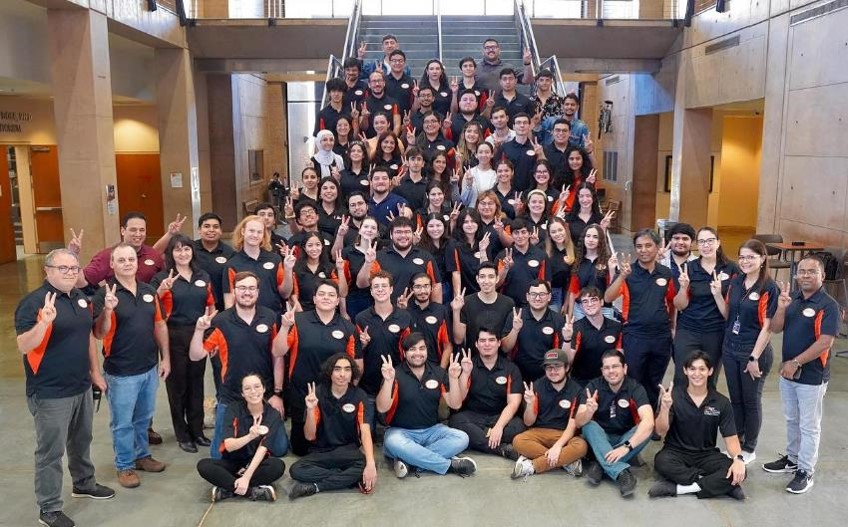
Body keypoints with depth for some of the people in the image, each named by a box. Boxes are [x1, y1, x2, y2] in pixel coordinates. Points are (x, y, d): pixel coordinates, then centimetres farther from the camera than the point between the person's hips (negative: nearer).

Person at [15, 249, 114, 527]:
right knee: (51, 451, 4)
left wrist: (95, 371, 16)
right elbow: (23, 347, -24)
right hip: (51, 393, -7)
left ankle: (84, 483, 43)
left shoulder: (79, 297, 6)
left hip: (82, 386, 7)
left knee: (81, 441, 23)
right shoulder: (34, 302, -17)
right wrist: (44, 322, -40)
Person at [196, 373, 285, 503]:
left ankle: (228, 489, -25)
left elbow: (263, 448, -19)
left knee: (278, 465, -32)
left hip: (257, 463, -1)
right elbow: (229, 446, -20)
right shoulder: (233, 409, -10)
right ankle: (254, 492, -31)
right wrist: (250, 436, -39)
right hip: (233, 462, 1)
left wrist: (246, 477, -31)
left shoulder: (273, 415, -11)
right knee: (203, 465, -28)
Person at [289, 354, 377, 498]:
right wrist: (310, 410, -27)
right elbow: (309, 436, -8)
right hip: (320, 451, 1)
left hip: (349, 451, -1)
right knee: (296, 470, -27)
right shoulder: (317, 393, -8)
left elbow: (365, 431, -19)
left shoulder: (359, 396, -8)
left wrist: (370, 463, -36)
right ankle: (354, 479, -21)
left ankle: (315, 487, -20)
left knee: (367, 464, -32)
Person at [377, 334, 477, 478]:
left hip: (432, 430, 4)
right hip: (402, 431, -3)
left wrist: (453, 378, -17)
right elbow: (382, 408, -18)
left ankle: (408, 460, -26)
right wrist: (388, 381, -32)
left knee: (462, 438, -22)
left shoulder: (439, 373, 3)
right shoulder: (396, 375, -8)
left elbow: (455, 404, -3)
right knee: (392, 442, -37)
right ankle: (450, 464, -26)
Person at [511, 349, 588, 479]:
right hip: (539, 432, 1)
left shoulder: (576, 390, -7)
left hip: (564, 435, -1)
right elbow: (528, 423, -3)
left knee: (581, 446, -33)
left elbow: (572, 425, -10)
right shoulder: (537, 386, -5)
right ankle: (567, 460, -22)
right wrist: (530, 404, -23)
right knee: (518, 441, -30)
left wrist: (557, 446, -26)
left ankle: (531, 466, -26)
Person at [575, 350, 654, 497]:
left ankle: (600, 466, -29)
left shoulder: (635, 388, -16)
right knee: (589, 426, -29)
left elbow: (648, 422, -32)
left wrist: (626, 447, -42)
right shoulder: (594, 386, -13)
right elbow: (579, 422, -20)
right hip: (600, 439, 0)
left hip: (626, 439, 0)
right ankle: (622, 472, -42)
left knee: (646, 430, -28)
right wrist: (589, 411, -44)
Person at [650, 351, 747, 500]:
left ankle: (677, 488, -27)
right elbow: (661, 432, -13)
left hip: (707, 454, 2)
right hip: (676, 452, -2)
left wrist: (738, 459, -24)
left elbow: (730, 437, -2)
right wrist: (665, 407, -32)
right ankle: (717, 484, -22)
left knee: (737, 472, -25)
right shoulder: (673, 395, -8)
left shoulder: (721, 403, -2)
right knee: (662, 462, -36)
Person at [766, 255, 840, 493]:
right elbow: (775, 329, 0)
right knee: (792, 420, 20)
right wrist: (781, 308, -18)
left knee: (809, 426, 5)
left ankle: (805, 472, 15)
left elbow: (825, 342, -20)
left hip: (812, 377, -6)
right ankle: (792, 458, 36)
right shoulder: (791, 298, 3)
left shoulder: (828, 305, -15)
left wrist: (796, 362, -19)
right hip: (787, 372, 6)